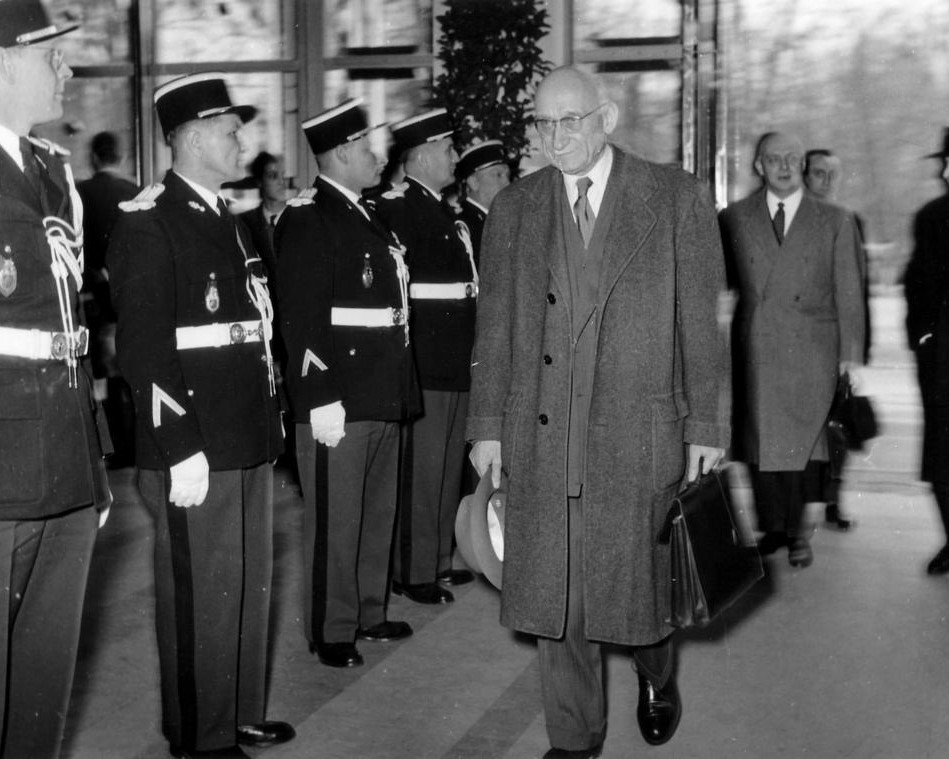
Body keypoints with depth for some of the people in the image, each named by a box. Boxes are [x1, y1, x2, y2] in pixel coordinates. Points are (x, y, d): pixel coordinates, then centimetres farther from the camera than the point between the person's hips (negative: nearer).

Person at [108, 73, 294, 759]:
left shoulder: (230, 221, 15)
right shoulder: (147, 223, -11)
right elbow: (143, 348, -17)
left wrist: (270, 419, 15)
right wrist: (182, 450, -20)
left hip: (252, 442, 9)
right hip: (195, 453, -8)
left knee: (251, 587, 17)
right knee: (202, 597, 2)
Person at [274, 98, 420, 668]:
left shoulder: (366, 217, 17)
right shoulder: (307, 219, -12)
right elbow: (302, 317, -18)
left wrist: (400, 390, 18)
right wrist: (322, 400, -22)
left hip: (382, 398, 9)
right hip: (339, 402, -9)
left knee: (379, 513, 17)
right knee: (335, 522, 1)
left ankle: (369, 611, 31)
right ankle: (332, 631, 12)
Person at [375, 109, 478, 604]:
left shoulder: (441, 211, 17)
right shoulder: (396, 208, -13)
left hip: (453, 364, 9)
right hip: (424, 366, -9)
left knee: (447, 468, 16)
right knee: (420, 471, -3)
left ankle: (438, 559, 28)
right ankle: (413, 572, 7)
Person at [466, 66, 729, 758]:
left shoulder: (678, 198, 0)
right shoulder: (512, 210, 8)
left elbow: (704, 323, -1)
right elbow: (493, 328, 9)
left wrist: (707, 426, -4)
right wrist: (487, 426, 5)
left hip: (640, 434, -2)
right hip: (541, 436, 2)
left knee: (642, 578, 9)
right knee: (552, 593, 6)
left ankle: (657, 679, 41)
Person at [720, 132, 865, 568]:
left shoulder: (835, 222, 6)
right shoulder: (735, 219, 8)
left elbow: (849, 294, 6)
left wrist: (851, 353, 2)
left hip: (811, 353, -1)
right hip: (754, 349, 1)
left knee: (802, 445, -1)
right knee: (761, 444, 4)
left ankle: (797, 531, 11)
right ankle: (772, 528, 18)